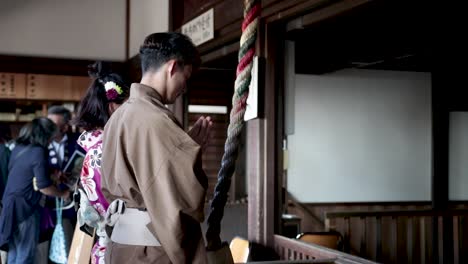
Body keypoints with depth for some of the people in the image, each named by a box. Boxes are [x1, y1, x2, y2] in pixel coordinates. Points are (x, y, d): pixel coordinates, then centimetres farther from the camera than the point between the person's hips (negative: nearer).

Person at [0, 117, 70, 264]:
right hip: (25, 208, -8)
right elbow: (44, 187, -17)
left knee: (14, 252, 16)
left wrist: (52, 174, 20)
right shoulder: (38, 152, -16)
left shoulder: (17, 149, 8)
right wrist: (63, 194, -1)